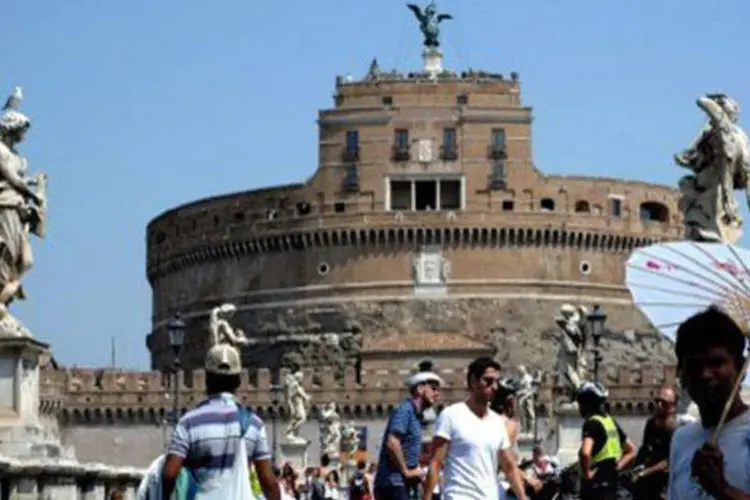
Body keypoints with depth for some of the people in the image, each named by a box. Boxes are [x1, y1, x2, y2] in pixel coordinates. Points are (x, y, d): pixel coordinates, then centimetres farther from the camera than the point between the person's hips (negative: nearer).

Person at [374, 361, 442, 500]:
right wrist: (406, 471, -15)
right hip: (393, 483, -10)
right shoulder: (405, 410, -9)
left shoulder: (415, 415, 20)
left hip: (399, 484, 10)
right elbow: (392, 443, -22)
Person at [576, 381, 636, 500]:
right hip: (611, 483, 9)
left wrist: (586, 473, -18)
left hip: (596, 485, -9)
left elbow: (585, 453, -33)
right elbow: (632, 451, 20)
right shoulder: (611, 421, 13)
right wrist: (617, 467, 12)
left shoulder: (591, 424, -15)